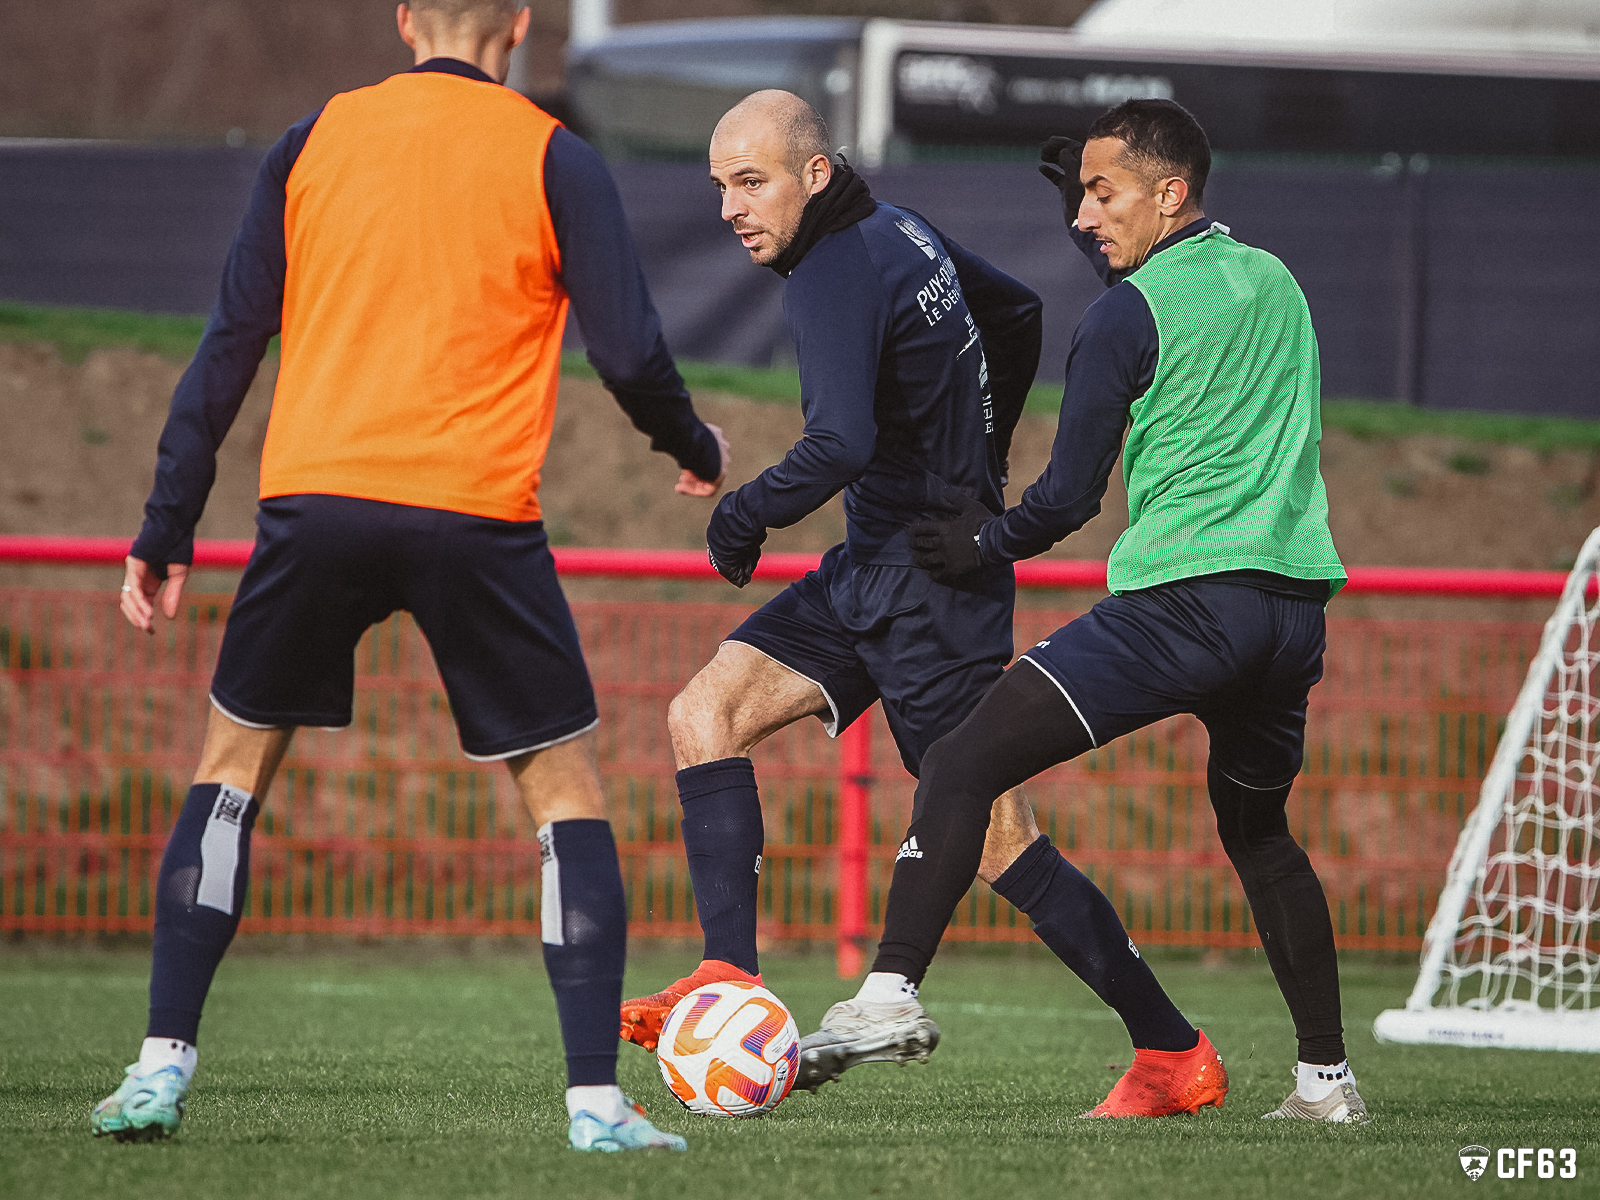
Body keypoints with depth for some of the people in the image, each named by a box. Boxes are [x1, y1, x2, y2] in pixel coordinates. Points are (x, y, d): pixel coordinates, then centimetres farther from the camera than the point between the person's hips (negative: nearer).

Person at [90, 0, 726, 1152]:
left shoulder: (315, 141, 11)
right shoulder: (551, 157, 4)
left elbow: (230, 343, 10)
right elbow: (630, 353, 0)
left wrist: (166, 532, 13)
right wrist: (695, 448, 21)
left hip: (315, 496, 2)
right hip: (478, 512, -2)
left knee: (234, 764, 17)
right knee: (565, 790, 9)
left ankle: (163, 1066, 8)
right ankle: (597, 1100, 0)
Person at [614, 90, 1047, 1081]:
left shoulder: (836, 274, -18)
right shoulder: (900, 232, 11)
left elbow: (843, 445, -31)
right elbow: (1018, 311, 27)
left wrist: (750, 511, -14)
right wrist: (971, 459, 36)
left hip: (928, 580, -10)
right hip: (874, 567, 10)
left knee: (991, 827, -8)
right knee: (706, 715, -1)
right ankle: (732, 981, -10)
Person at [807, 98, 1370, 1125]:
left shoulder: (1127, 312, -2)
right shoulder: (1276, 281, 18)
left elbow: (1070, 499, -2)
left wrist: (984, 543, 16)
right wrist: (1098, 238, 34)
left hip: (1181, 600, -8)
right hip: (1297, 602, 8)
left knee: (960, 769, -11)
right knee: (1257, 829, 28)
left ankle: (890, 994, -26)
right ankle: (1327, 1077, 25)